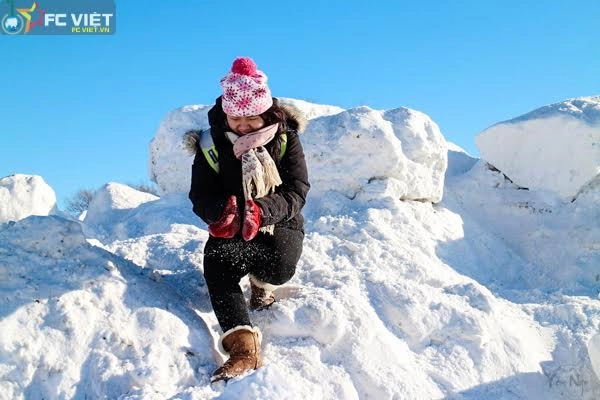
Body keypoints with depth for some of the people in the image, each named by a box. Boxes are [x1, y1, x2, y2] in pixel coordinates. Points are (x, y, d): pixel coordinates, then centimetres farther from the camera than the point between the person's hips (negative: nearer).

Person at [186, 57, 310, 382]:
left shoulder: (285, 137, -7)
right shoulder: (212, 144, -4)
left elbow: (296, 191, -16)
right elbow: (201, 196, -9)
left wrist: (261, 210, -39)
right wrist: (223, 210, -36)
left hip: (278, 225, -1)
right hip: (230, 232, 2)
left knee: (281, 267, -34)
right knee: (216, 265, -31)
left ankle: (261, 285, 5)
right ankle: (244, 351, -36)